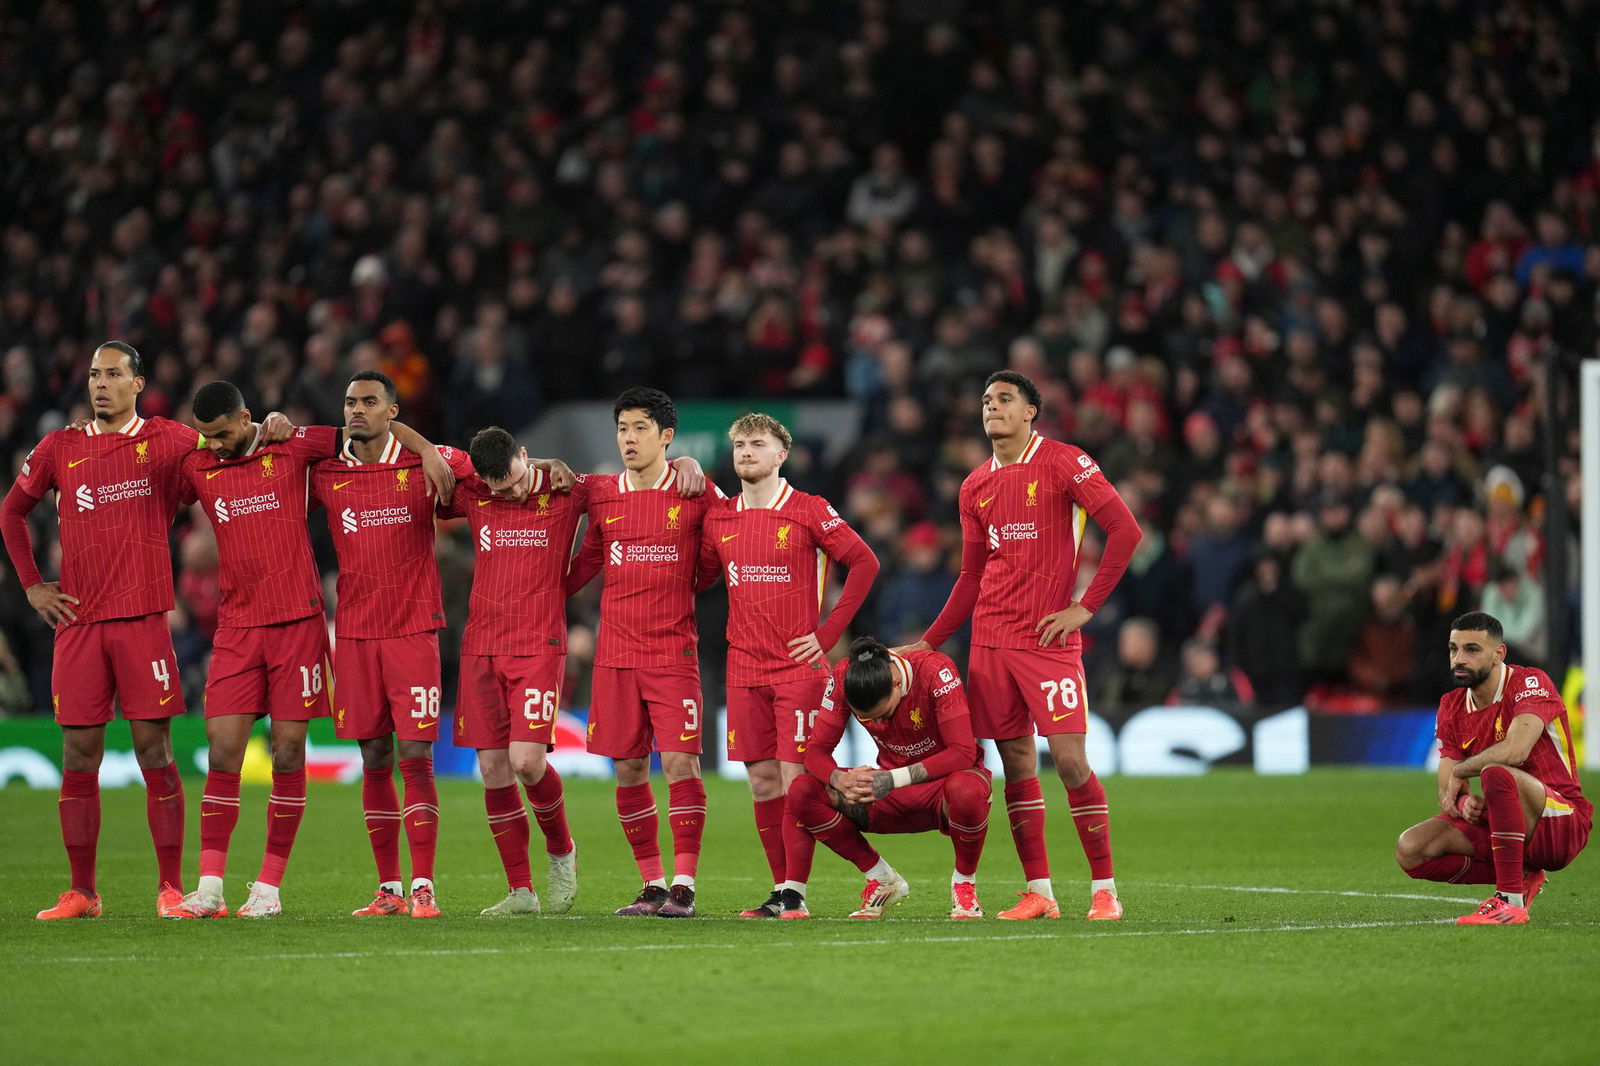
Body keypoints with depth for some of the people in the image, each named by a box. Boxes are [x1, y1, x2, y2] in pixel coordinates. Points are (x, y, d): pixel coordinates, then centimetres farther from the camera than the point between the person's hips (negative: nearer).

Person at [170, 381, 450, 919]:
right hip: (236, 627, 2)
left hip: (297, 622, -2)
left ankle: (269, 887, 6)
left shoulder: (293, 448, 0)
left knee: (288, 757, -1)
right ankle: (209, 888, -4)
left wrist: (427, 450, -5)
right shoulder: (196, 469, 6)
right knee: (222, 757, -5)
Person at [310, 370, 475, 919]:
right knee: (374, 761, 4)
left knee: (415, 758, -8)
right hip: (354, 633, 2)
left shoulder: (425, 465, 1)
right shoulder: (324, 475, 6)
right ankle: (389, 888, 10)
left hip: (413, 630, -2)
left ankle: (422, 886, -7)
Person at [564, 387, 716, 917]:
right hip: (615, 653, 3)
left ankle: (683, 884, -6)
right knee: (628, 769, 3)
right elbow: (582, 568, 18)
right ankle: (653, 884, 11)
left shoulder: (693, 493, -1)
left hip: (674, 650, -3)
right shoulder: (601, 495, 8)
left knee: (679, 761, -10)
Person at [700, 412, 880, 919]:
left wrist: (829, 632, -5)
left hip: (799, 666, -4)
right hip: (744, 669, 4)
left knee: (795, 778, -8)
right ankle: (780, 890, 10)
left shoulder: (809, 511, -4)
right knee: (762, 783, 4)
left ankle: (795, 892, -5)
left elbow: (865, 562, -2)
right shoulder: (719, 519, 9)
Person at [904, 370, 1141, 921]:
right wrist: (929, 641, 14)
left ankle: (1104, 889, -4)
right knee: (1016, 764, 4)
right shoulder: (976, 487, 13)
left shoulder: (1063, 463, -4)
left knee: (1069, 757, -11)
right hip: (990, 641, 6)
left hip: (1049, 638, -5)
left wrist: (1085, 607, -12)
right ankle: (1038, 892, 9)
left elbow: (1125, 529, -9)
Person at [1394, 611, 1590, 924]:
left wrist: (1459, 772, -16)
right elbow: (1447, 793, 3)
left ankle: (1510, 901, -30)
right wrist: (1464, 803, -22)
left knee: (1496, 773, -37)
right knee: (1410, 850, -13)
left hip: (1562, 822, -7)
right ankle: (1518, 879, 0)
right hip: (1492, 825, 7)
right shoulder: (1451, 707, 6)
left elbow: (1515, 750, -32)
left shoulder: (1531, 682, -13)